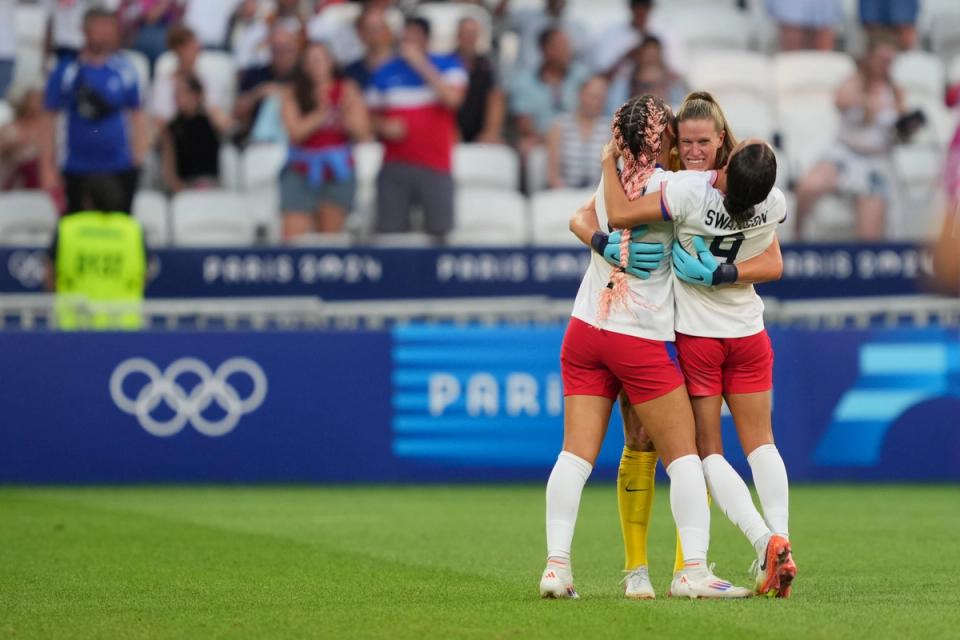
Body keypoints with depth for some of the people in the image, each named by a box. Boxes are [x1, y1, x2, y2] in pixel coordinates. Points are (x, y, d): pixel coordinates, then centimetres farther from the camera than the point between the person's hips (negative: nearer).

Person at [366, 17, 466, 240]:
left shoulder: (448, 66, 5)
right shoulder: (385, 73, 11)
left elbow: (452, 99, -14)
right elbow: (373, 116, 17)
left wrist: (422, 65, -12)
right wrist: (384, 127, -6)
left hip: (435, 169, -2)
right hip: (395, 167, 2)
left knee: (440, 232, -7)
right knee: (389, 232, -4)